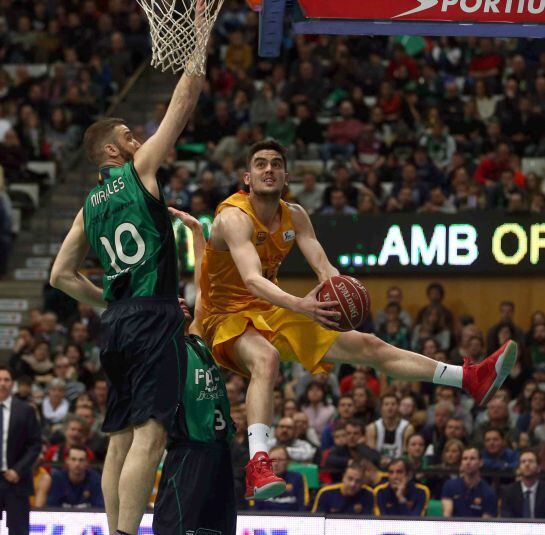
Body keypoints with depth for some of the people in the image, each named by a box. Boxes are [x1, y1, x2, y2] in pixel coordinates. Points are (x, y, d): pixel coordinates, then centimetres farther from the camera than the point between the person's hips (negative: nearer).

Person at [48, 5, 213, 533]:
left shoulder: (89, 205, 17)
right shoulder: (139, 171, 1)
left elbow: (61, 276, 19)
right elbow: (183, 101, 1)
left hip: (116, 322, 7)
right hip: (153, 316, -7)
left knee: (121, 438, 10)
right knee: (149, 434, -13)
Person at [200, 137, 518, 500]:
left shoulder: (294, 216, 5)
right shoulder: (235, 218, -20)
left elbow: (324, 266, -5)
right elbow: (252, 279, -35)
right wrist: (299, 305, -51)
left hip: (274, 313, 8)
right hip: (230, 318, -8)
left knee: (367, 346, 6)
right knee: (266, 359, -42)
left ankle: (471, 380, 10)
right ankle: (258, 467, -59)